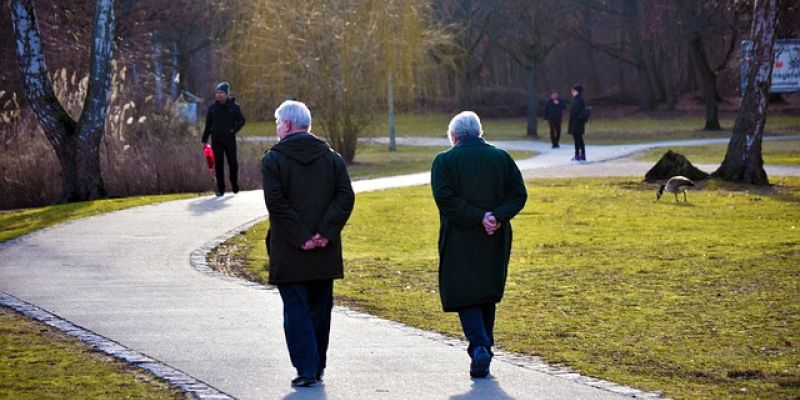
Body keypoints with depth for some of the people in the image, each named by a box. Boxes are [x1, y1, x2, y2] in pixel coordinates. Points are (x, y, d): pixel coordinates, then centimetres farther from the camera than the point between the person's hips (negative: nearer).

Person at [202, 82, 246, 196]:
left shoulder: (233, 106, -1)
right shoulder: (212, 108, 5)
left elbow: (241, 120, 5)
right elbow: (208, 125, 9)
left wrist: (233, 130, -10)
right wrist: (204, 140, 7)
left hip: (229, 139, -1)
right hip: (216, 140, 1)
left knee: (233, 163, 2)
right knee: (218, 164, 1)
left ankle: (234, 184, 23)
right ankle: (220, 188, 7)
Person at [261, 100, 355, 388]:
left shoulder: (273, 159, -5)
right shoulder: (331, 157, 7)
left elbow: (276, 202, -15)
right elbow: (345, 197, -3)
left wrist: (300, 237, -13)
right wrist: (325, 232, -8)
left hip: (289, 254, -4)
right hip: (325, 254, 4)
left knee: (296, 310, 0)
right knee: (320, 309, 14)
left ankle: (306, 369, -7)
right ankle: (318, 367, 19)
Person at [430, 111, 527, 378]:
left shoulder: (445, 161, -2)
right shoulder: (502, 158, 7)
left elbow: (444, 197, -15)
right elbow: (519, 194, -1)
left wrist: (478, 217, -15)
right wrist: (496, 217, -10)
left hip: (460, 241, -3)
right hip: (495, 241, 4)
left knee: (465, 295, 1)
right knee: (488, 295, 17)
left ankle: (479, 348, -17)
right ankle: (484, 348, 21)